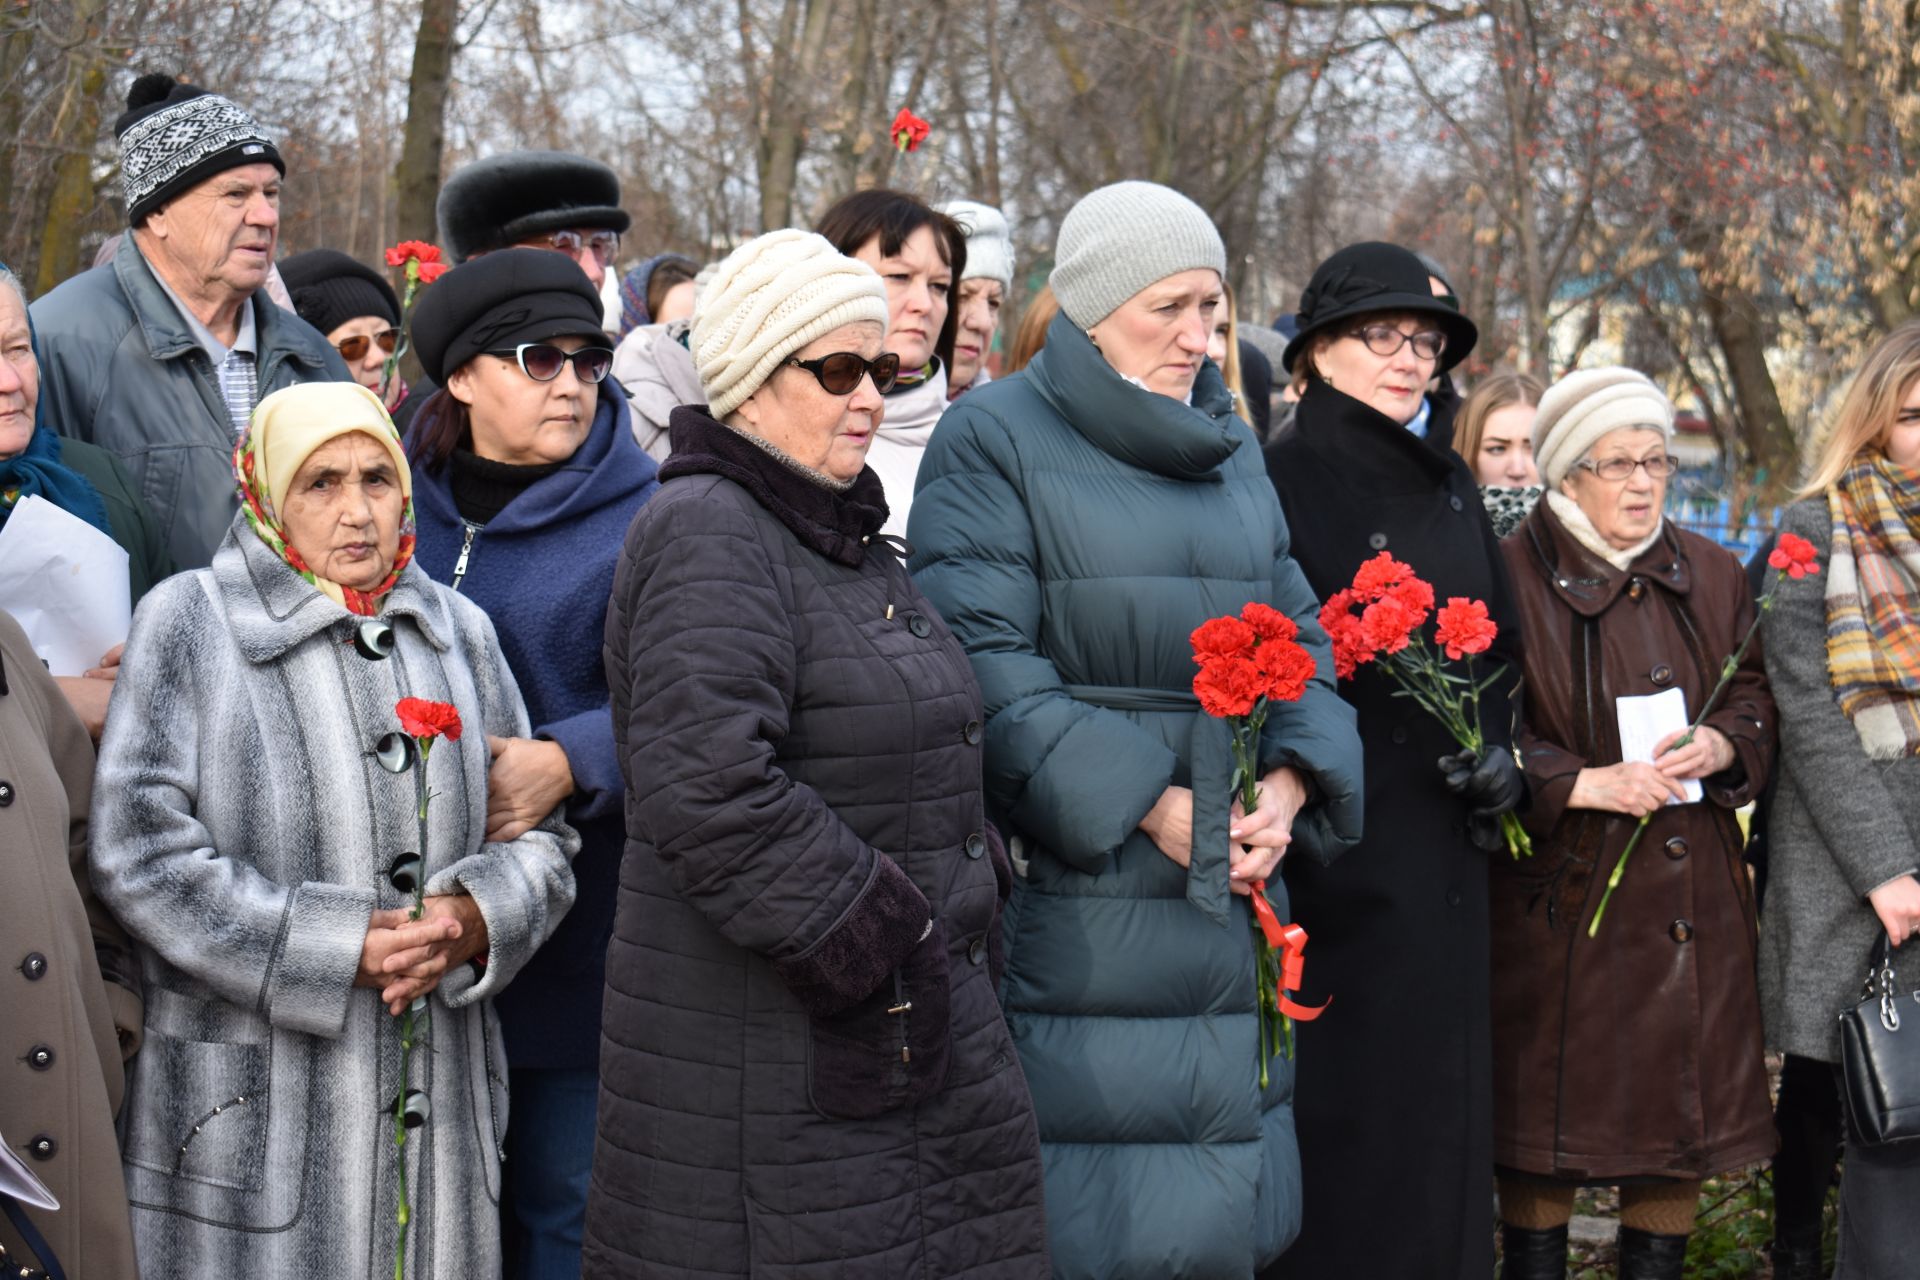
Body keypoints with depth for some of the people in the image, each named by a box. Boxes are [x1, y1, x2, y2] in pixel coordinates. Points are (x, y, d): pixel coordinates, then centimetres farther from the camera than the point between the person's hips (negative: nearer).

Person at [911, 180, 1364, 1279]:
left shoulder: (1233, 451, 17)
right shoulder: (997, 439, -4)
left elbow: (1300, 635, 15)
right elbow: (985, 663, -13)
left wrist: (1288, 786, -5)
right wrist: (1144, 803, -17)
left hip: (1228, 889, 6)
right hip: (1073, 889, -6)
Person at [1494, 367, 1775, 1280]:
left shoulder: (1710, 574, 10)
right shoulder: (1511, 577, -5)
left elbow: (1759, 698, 13)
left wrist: (1721, 745, -8)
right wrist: (1581, 784, -19)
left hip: (1692, 894, 5)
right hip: (1561, 893, -4)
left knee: (1680, 1103, 8)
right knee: (1547, 1124, 1)